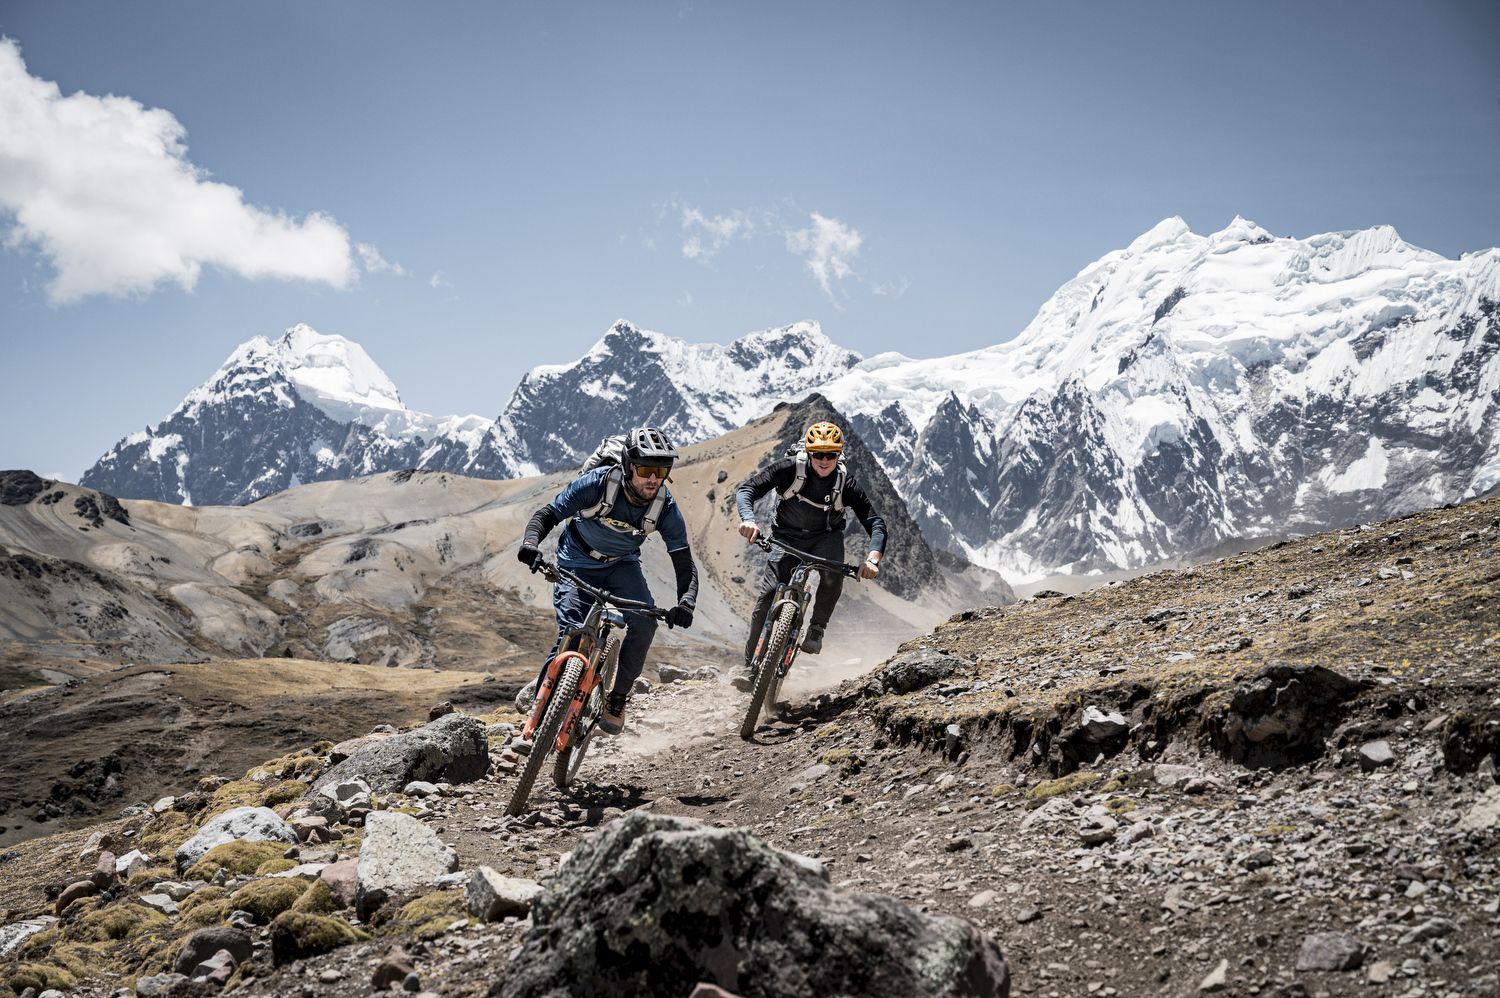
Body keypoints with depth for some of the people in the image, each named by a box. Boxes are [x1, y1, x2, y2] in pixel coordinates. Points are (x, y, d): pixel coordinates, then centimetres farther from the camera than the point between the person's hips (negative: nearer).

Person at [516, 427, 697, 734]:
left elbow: (685, 565, -19)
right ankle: (540, 690, 7)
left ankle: (617, 698, -3)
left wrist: (685, 604, -38)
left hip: (622, 566, 2)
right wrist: (530, 543, -42)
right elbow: (547, 514, -21)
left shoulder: (666, 507, -22)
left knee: (644, 622, -22)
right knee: (573, 633, -19)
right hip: (577, 564, -2)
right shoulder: (598, 482, -28)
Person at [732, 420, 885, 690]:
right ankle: (750, 664, -6)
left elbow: (876, 523, -22)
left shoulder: (846, 484, -21)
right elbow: (745, 489, -27)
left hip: (826, 537, 1)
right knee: (768, 594, -15)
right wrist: (748, 519, -48)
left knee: (833, 574, -32)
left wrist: (873, 559, -41)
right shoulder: (790, 469, -24)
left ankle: (817, 629, -7)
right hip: (787, 537, 0)